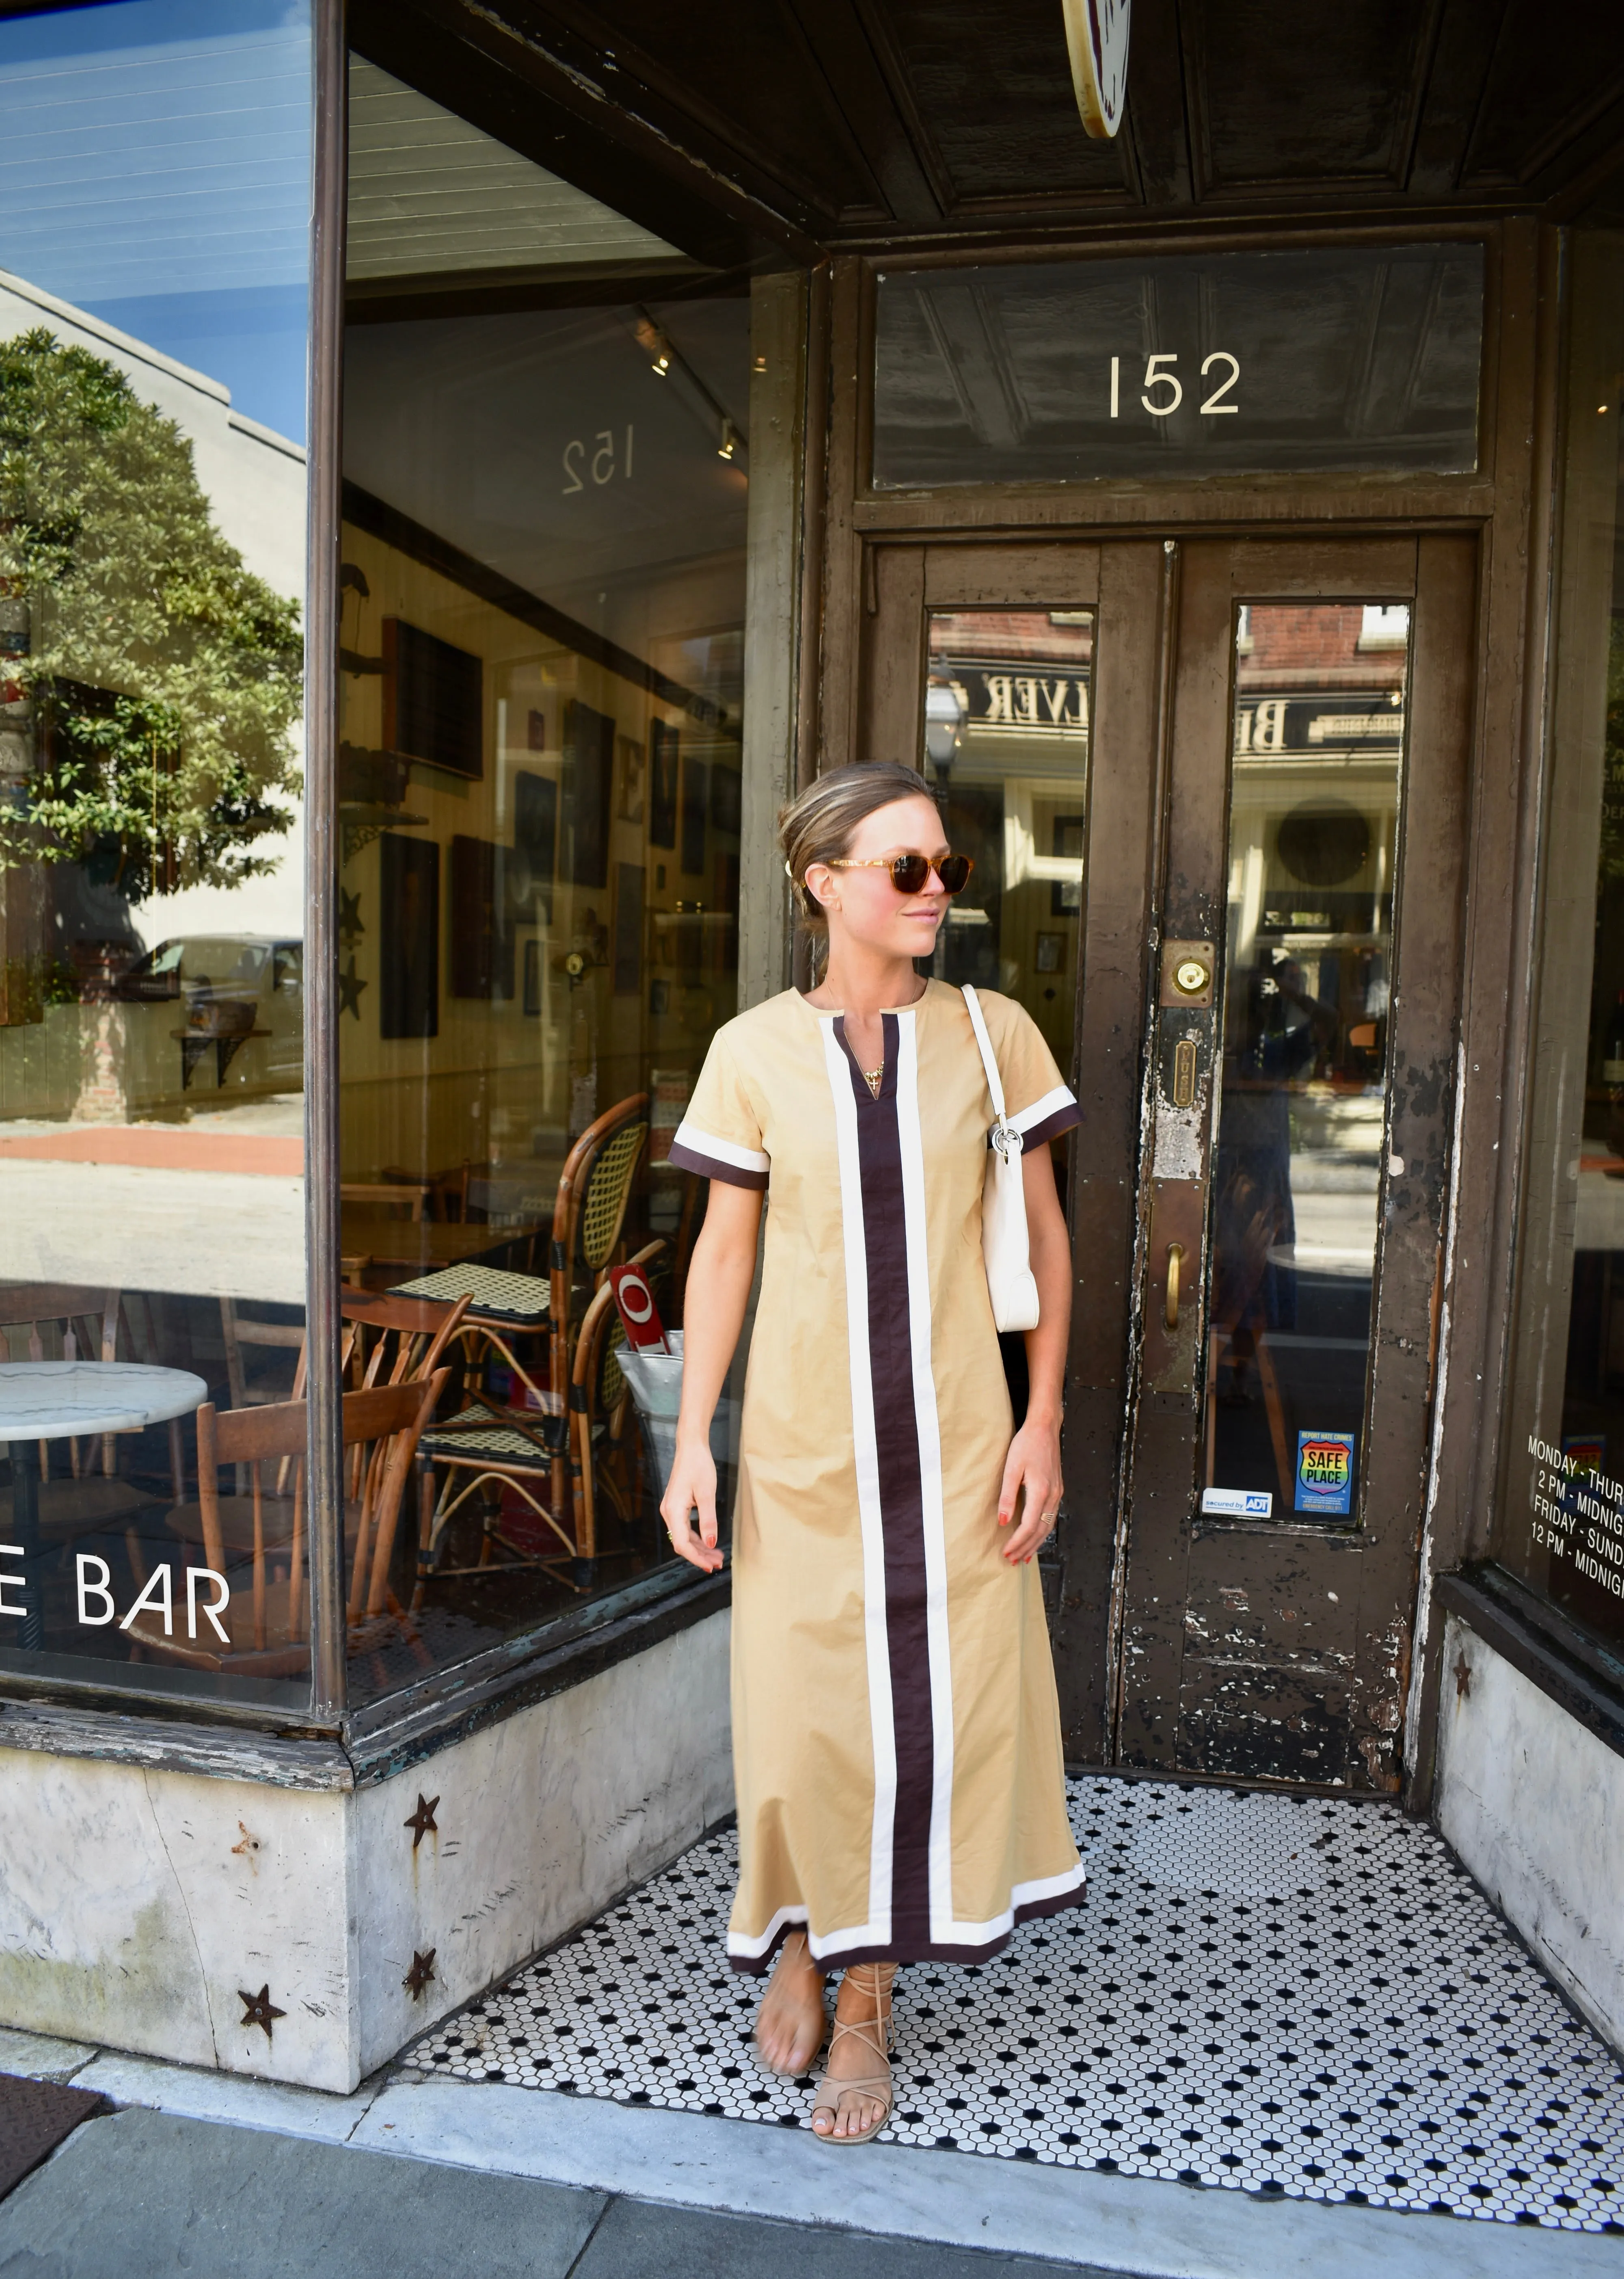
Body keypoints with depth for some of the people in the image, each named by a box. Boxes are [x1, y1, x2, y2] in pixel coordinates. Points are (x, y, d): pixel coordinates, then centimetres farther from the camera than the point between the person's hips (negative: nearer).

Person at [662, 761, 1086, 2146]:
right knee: (802, 1707, 8)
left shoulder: (993, 1036, 0)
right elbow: (724, 1252, 3)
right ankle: (799, 1939, 39)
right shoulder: (756, 1051, -2)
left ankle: (869, 1996, 31)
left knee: (935, 1708, 7)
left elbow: (1047, 1240, 4)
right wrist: (692, 1442, -1)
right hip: (802, 1442, 0)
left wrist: (1043, 1423, -1)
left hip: (953, 1440, 1)